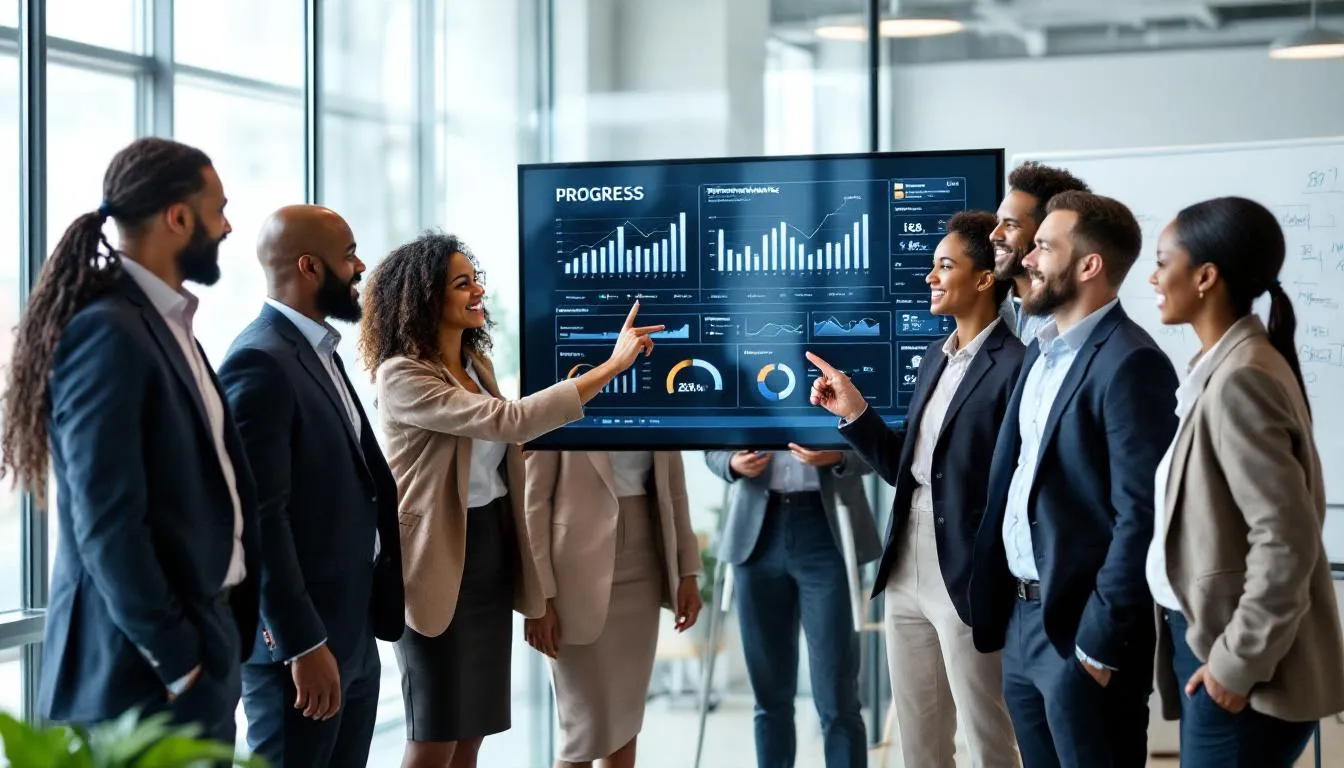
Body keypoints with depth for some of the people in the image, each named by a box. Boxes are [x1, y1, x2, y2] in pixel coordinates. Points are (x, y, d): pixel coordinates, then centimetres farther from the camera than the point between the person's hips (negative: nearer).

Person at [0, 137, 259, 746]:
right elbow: (107, 525, -21)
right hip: (143, 670, -9)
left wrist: (214, 643, 11)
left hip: (200, 637, 9)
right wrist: (176, 662, -17)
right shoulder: (107, 333, -17)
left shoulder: (167, 324, 12)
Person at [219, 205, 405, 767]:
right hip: (302, 639, -9)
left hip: (354, 631, 9)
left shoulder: (319, 352, 14)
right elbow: (260, 519, -20)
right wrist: (303, 645, -20)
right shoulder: (260, 363, -15)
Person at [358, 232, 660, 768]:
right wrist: (610, 367, -28)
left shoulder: (476, 362, 9)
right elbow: (506, 420, -27)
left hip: (493, 554, 8)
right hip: (443, 565, -8)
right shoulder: (401, 375, -17)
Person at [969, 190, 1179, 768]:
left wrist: (1100, 643, -19)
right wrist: (998, 609, 10)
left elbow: (1140, 517, -19)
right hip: (1021, 619, 9)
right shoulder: (1039, 353, 13)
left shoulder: (1131, 364, -15)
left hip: (1079, 632, -8)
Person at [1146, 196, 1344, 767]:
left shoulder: (1239, 379, -19)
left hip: (1237, 673, -9)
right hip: (1204, 637, 9)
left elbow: (1286, 540, -23)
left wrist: (1237, 662, -18)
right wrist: (1220, 650, 16)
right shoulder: (1225, 367, 10)